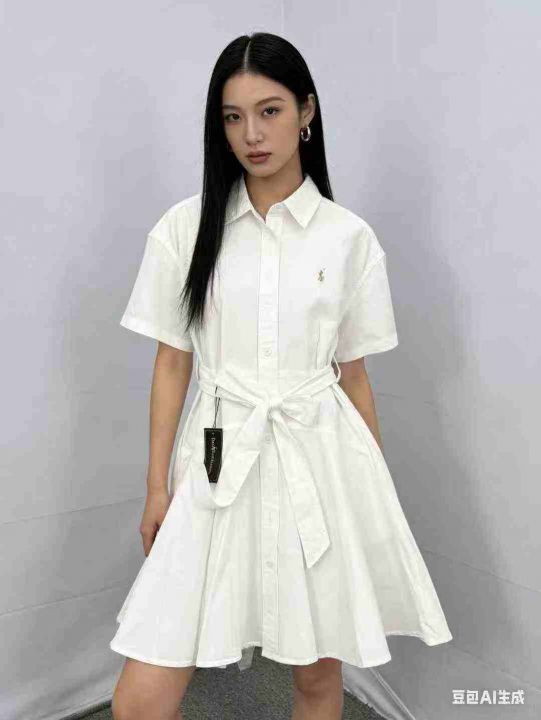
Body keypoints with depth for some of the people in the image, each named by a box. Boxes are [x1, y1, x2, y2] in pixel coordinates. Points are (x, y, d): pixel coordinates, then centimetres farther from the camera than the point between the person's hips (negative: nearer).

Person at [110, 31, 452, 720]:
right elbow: (172, 362, 4)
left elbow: (353, 373, 7)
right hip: (219, 462, 0)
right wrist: (157, 486, 3)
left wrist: (378, 493, 10)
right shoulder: (186, 226, 1)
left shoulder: (350, 237, 2)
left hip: (321, 462, 1)